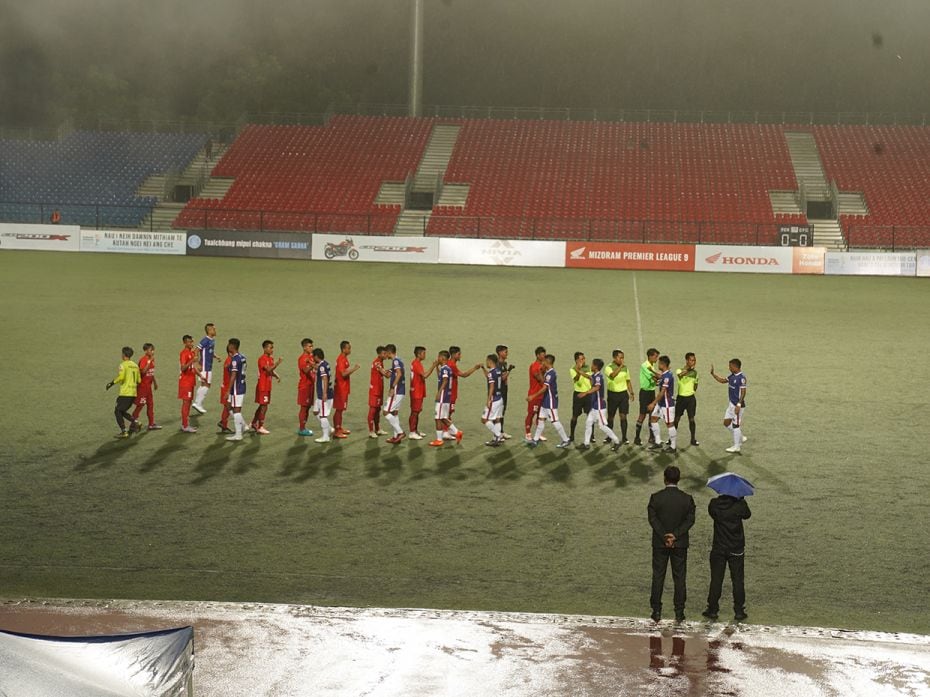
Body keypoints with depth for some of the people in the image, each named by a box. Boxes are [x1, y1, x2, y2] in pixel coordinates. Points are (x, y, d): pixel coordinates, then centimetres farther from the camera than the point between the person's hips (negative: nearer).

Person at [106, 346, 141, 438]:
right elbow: (139, 380, 16)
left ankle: (124, 431, -7)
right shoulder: (135, 365, 14)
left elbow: (121, 376, -24)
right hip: (133, 393, 7)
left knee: (118, 411, 1)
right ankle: (134, 422, 2)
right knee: (122, 411, 19)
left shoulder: (123, 365, -9)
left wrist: (112, 383, -13)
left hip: (125, 393, -7)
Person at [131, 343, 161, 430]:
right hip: (142, 386, -8)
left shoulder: (152, 359, 9)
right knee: (141, 404, -2)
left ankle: (151, 424, 11)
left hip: (149, 386, 8)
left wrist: (155, 382, 24)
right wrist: (149, 361, -31)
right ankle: (134, 420, 11)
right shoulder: (143, 360, -16)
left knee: (150, 404, 8)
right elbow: (143, 371, -31)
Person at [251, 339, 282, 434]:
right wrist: (277, 363, -37)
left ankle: (254, 424, 27)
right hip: (262, 386, -9)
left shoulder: (270, 358, 12)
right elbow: (268, 369, -29)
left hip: (268, 386, 9)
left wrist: (277, 376, 0)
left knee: (262, 406, 15)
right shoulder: (262, 359, -16)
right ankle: (260, 427, -2)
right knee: (264, 406, -7)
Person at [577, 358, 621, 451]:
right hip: (594, 405, 9)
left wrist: (586, 392, -52)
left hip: (599, 406, -9)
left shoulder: (598, 376, -21)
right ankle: (586, 443, 16)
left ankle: (616, 441, 5)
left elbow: (597, 387, -41)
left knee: (602, 426, -4)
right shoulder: (594, 375, 7)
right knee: (588, 423, 10)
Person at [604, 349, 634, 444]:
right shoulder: (609, 368, -8)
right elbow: (612, 375, -30)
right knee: (610, 417, 8)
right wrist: (620, 366, -27)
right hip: (612, 394, -2)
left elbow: (628, 381, 15)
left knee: (623, 416, -3)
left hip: (623, 393, 2)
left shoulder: (625, 368, 6)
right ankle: (609, 436, 21)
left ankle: (624, 438, 2)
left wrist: (631, 393, 8)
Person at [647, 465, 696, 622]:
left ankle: (656, 611, 9)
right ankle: (679, 612, 9)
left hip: (660, 544, 0)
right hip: (680, 544, 1)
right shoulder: (687, 499, -5)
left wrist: (665, 537, -12)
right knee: (680, 578, 8)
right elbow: (690, 520, -10)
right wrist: (675, 535, -14)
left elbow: (653, 519, -12)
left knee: (658, 577, 8)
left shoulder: (656, 497, -8)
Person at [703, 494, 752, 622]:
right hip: (736, 549, -1)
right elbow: (747, 515, 6)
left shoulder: (714, 504, -11)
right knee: (737, 580, 7)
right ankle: (739, 611, 9)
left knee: (716, 580, 8)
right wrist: (741, 500, 14)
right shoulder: (740, 504, -13)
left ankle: (712, 610, 11)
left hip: (718, 549, 1)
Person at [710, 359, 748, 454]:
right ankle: (740, 438, 28)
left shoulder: (741, 378, -19)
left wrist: (739, 405, -23)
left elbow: (743, 392, -20)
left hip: (738, 405, -9)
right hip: (731, 404, 9)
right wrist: (712, 373, 12)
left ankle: (736, 446, 12)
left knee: (736, 425, 0)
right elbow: (722, 380, 21)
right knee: (726, 422, 14)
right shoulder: (732, 376, 7)